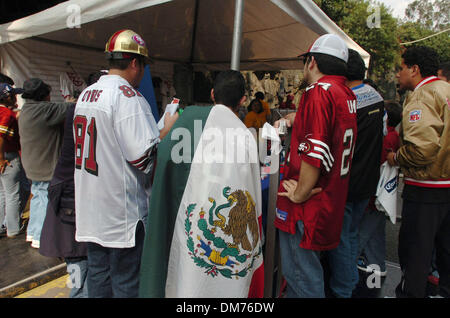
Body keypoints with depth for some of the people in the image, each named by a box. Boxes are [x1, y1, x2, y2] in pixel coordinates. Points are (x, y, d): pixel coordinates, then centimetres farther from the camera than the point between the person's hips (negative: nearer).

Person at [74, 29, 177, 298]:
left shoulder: (86, 95, 10)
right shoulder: (127, 96, -17)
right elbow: (143, 155, -23)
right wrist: (168, 129, -7)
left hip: (90, 206, 8)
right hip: (121, 210, -8)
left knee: (97, 273, 21)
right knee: (126, 281, 8)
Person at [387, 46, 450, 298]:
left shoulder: (421, 96, -16)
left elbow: (422, 148, -28)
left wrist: (396, 158, -10)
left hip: (426, 188, -9)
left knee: (415, 249, 4)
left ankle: (411, 292, 17)